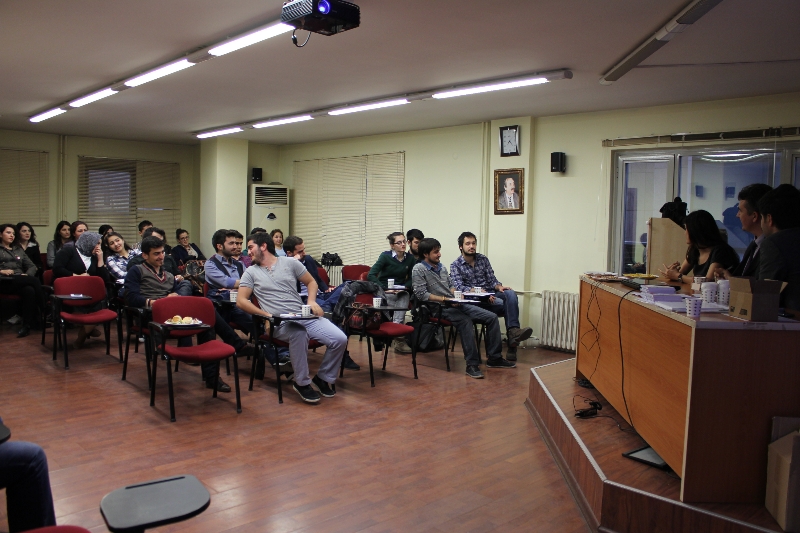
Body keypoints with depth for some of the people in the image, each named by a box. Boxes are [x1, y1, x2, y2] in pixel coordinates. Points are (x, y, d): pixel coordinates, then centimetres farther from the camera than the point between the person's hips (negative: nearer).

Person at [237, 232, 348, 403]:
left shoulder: (290, 263, 13)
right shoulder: (251, 272, 12)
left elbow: (311, 282, 21)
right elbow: (241, 301, 4)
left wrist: (312, 301, 1)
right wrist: (266, 314, -8)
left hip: (305, 316, 3)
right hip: (280, 323, -2)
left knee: (340, 339, -19)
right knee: (299, 332, -40)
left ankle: (323, 377, 8)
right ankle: (302, 383, -19)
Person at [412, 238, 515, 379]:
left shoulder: (441, 267, 16)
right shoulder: (418, 270, -6)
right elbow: (421, 294, -15)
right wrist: (445, 299, -17)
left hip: (455, 304, 8)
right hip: (440, 308, -8)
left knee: (492, 317, -4)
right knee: (465, 321, -37)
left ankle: (494, 358, 4)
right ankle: (472, 364, -28)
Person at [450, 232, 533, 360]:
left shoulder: (483, 259, 15)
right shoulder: (456, 265, 2)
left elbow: (492, 279, 11)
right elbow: (459, 287, -10)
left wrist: (499, 287, -13)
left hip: (490, 294, 4)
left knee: (510, 293, -29)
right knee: (507, 304, -29)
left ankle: (513, 331, -43)